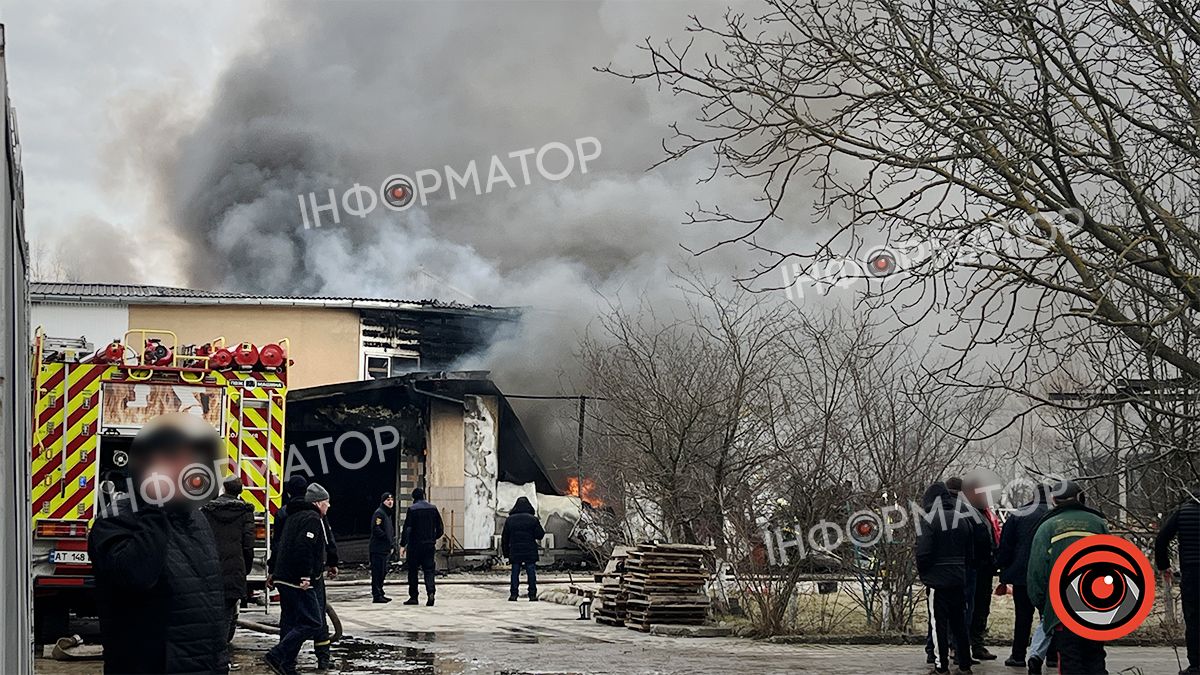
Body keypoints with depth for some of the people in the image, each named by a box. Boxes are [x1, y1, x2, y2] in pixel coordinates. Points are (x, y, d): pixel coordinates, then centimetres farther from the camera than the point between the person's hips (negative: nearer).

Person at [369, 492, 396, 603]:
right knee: (377, 572, -9)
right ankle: (376, 595, -8)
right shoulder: (379, 513, -10)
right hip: (377, 549, -10)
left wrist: (392, 546, 18)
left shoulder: (388, 514, 20)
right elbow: (376, 529, -21)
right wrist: (387, 538, -17)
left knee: (383, 572, 13)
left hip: (385, 549, 10)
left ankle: (380, 594, 20)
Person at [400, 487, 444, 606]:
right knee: (429, 570, 4)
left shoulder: (412, 509, -8)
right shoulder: (433, 508, 4)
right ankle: (431, 592, -18)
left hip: (415, 545, -3)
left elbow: (407, 528, -12)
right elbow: (439, 528, 9)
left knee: (412, 571, 8)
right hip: (429, 544, 3)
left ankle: (413, 597, 9)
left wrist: (403, 545, -8)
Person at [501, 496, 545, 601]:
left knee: (515, 574, 7)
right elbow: (540, 535, -4)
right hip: (530, 553, -2)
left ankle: (513, 595, 3)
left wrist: (506, 552, 14)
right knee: (531, 573, 3)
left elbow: (505, 538, 6)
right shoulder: (533, 519, -5)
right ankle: (532, 595, 2)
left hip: (515, 552, 2)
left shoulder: (509, 520, 4)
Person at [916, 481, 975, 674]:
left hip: (937, 580, -6)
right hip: (959, 580, 6)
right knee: (959, 622, 14)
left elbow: (923, 553, -16)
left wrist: (922, 573, 1)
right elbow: (970, 552, 11)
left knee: (938, 623, 0)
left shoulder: (928, 521, -12)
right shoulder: (961, 520, 7)